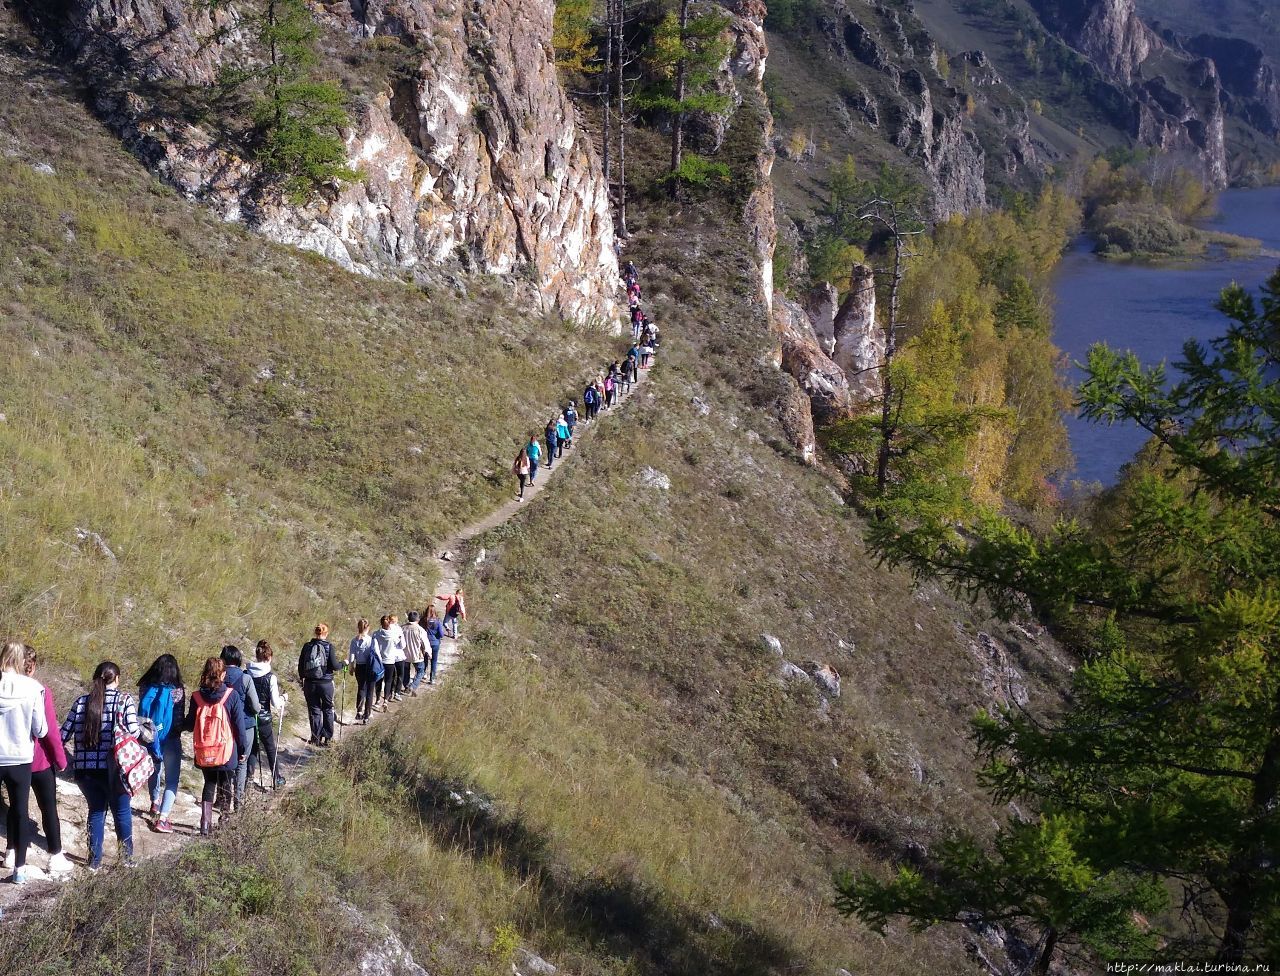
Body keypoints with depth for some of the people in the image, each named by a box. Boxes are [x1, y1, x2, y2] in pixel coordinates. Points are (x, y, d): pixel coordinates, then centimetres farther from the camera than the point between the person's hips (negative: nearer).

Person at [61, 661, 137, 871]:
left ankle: (95, 861, 20)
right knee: (122, 811, 15)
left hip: (85, 768, 3)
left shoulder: (82, 702, 4)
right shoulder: (124, 699, -4)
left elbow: (64, 734, 3)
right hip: (114, 768, -3)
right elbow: (133, 732, -13)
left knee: (96, 811, 18)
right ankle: (127, 857, 20)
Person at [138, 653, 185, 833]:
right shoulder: (177, 691, -15)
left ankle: (155, 803, 48)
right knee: (172, 779, 4)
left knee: (154, 770, 28)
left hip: (149, 738, 4)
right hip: (170, 740, -4)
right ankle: (162, 818, -8)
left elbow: (142, 713, 2)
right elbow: (180, 719, -7)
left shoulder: (145, 688, -8)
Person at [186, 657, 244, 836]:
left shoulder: (196, 696, -5)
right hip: (226, 752, -2)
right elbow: (239, 725, -7)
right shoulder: (231, 695, -11)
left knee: (209, 784, 18)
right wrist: (242, 749, 4)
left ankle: (205, 823, 7)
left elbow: (190, 725, 3)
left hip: (204, 753, 2)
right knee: (225, 785, 14)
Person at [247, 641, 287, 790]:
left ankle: (249, 777, 12)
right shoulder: (270, 677, -16)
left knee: (252, 748, 17)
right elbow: (275, 703, -14)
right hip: (264, 718, -3)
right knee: (271, 749, 13)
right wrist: (284, 698, 6)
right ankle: (277, 779, 22)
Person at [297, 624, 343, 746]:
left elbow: (300, 666, 4)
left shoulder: (307, 646, -1)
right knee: (328, 710, 15)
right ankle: (327, 737, 18)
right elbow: (334, 665, -13)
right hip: (326, 683, -2)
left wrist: (302, 679, 17)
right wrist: (344, 664, 7)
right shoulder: (329, 647, -10)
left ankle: (316, 738, 13)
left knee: (314, 711, 11)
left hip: (310, 683, 2)